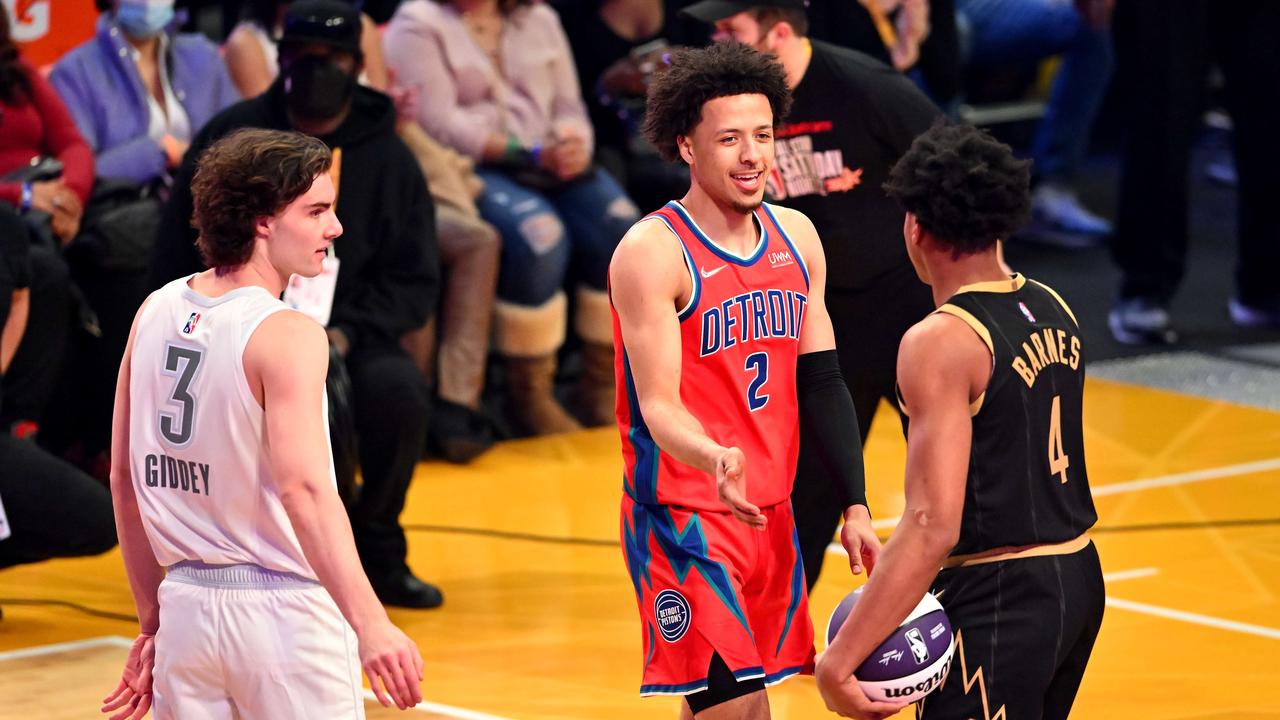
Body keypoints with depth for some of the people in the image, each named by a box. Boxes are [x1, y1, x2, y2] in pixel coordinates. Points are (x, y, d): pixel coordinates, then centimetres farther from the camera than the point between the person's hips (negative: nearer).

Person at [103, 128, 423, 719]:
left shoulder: (156, 312, 6)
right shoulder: (286, 336, -15)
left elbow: (124, 477, 11)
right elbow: (303, 486, -28)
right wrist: (370, 625, -35)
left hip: (185, 604, 6)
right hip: (283, 611, -6)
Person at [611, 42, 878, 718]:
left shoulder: (795, 235, 7)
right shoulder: (653, 251, -14)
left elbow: (821, 383, 12)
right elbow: (659, 405, -20)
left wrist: (855, 508, 6)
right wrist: (716, 460, -40)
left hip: (769, 514, 7)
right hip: (683, 521, -7)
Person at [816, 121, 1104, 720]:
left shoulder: (941, 342, -18)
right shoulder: (1052, 310, 7)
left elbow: (934, 527, -25)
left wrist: (840, 659, -25)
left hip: (997, 598, -9)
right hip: (1078, 577, 9)